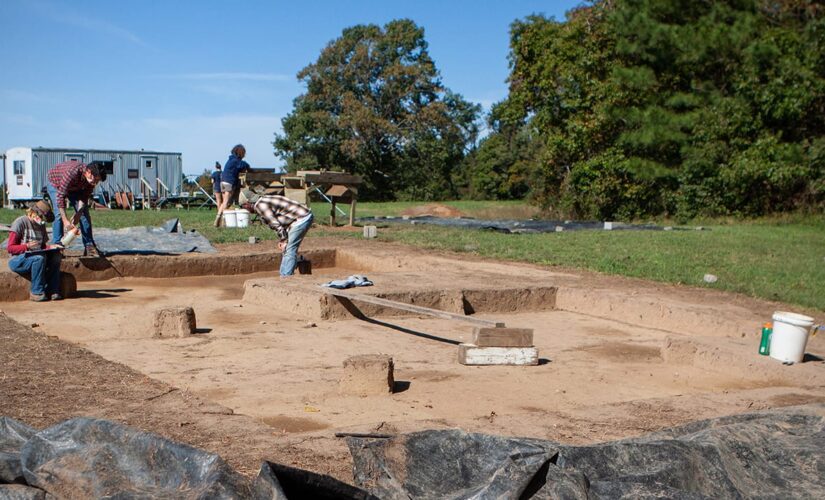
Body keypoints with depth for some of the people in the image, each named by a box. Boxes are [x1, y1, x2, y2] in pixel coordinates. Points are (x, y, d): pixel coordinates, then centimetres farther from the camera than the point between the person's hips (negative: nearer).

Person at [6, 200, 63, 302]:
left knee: (56, 255, -20)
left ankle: (52, 290, -20)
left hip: (37, 256, 7)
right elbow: (10, 248, -12)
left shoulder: (41, 225, 15)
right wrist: (27, 246, -28)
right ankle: (37, 292, -26)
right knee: (39, 258, -36)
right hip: (17, 260, -7)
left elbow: (43, 245, 16)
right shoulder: (20, 222, -8)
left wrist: (51, 247, -6)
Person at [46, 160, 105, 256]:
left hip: (74, 188, 5)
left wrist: (78, 214, -27)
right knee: (59, 213, -21)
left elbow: (84, 197, -14)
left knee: (84, 213, -5)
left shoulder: (92, 178, -26)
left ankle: (89, 246, 0)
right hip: (55, 184, -5)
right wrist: (65, 220, -46)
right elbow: (60, 196, -42)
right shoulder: (71, 173, -45)